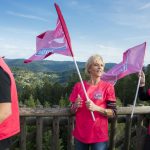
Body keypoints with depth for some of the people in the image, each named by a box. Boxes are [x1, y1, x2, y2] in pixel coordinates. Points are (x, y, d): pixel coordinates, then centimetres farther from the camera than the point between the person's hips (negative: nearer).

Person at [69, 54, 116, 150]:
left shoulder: (108, 87, -7)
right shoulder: (78, 86, -1)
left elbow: (113, 113, -8)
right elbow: (72, 110, 7)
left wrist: (96, 108, -22)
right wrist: (76, 106, -14)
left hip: (99, 136, -2)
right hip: (80, 134, 2)